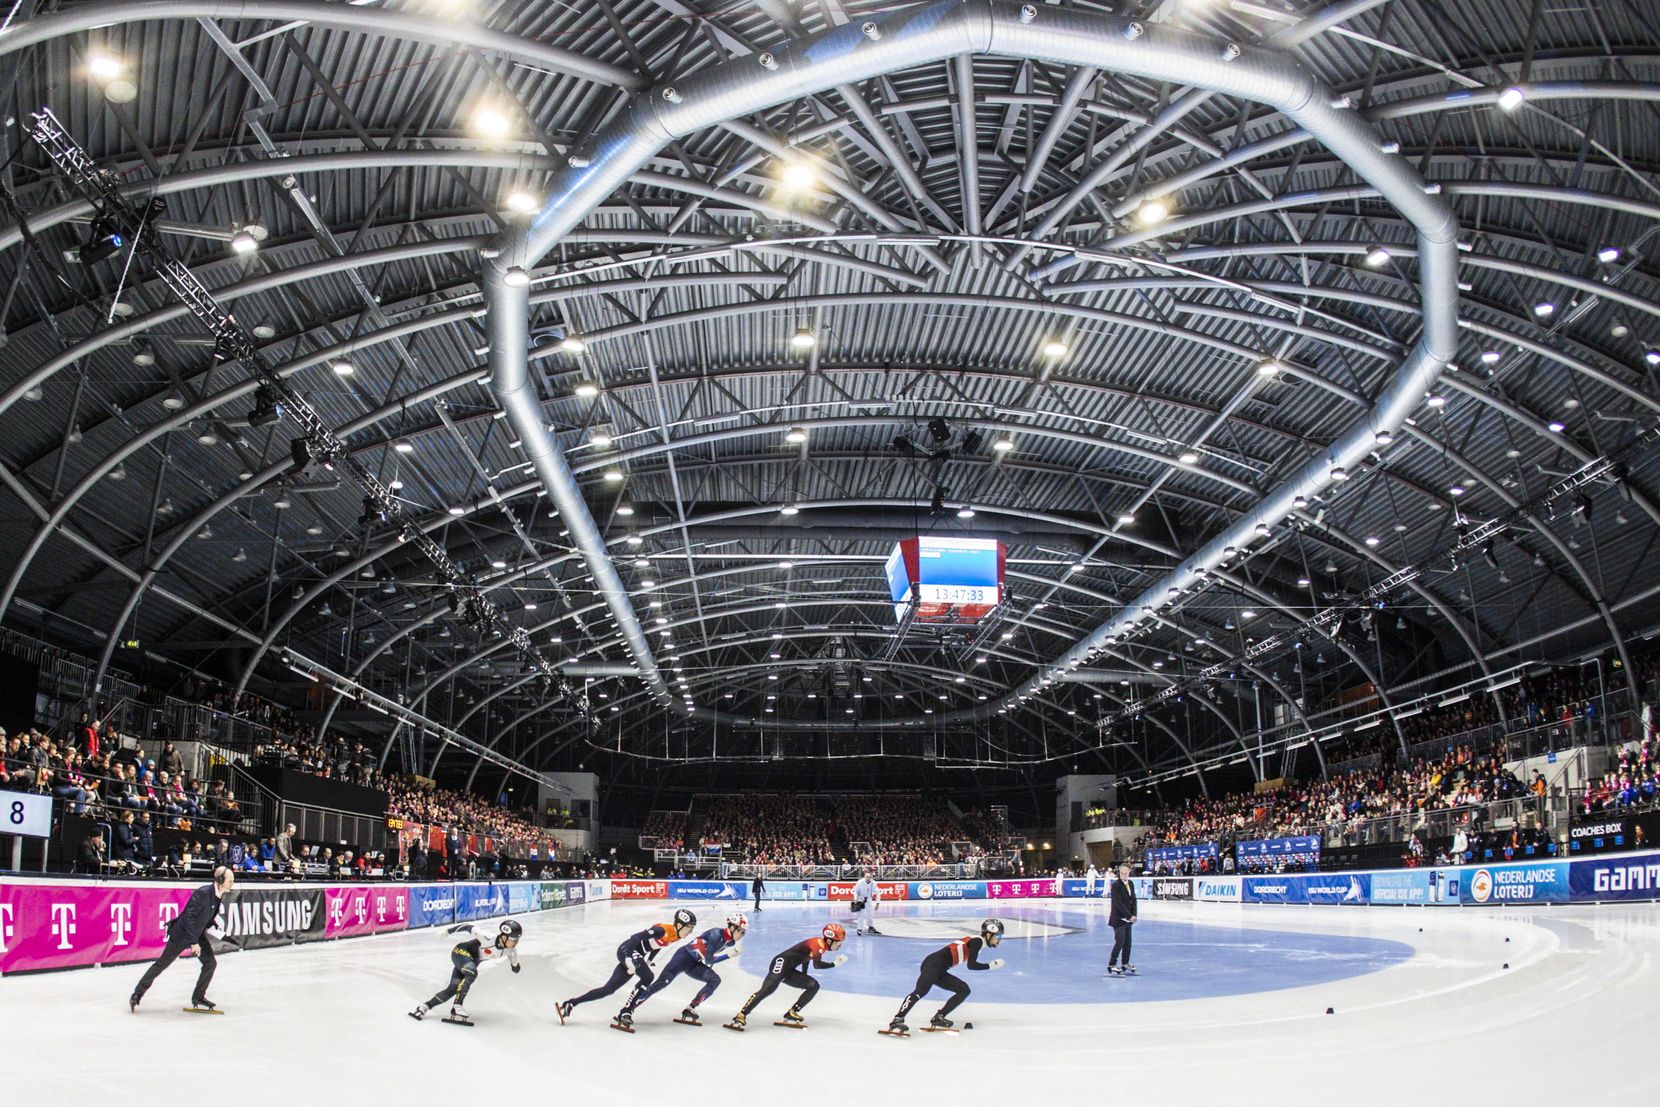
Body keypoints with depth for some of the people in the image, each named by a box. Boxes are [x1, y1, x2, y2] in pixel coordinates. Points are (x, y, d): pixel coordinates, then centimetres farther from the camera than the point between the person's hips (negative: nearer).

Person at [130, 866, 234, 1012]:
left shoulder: (220, 895, -3)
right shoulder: (203, 893, -28)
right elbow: (189, 917, -28)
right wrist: (193, 942, -25)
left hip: (198, 933, 8)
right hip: (182, 933, -8)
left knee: (210, 962, 1)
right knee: (162, 964, 0)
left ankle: (198, 997, 14)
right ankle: (137, 995, 11)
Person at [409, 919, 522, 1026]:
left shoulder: (511, 948, -16)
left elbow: (512, 954, 8)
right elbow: (469, 928, -27)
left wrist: (515, 965, 23)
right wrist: (447, 932, -22)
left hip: (472, 961, 6)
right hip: (461, 951, -6)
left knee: (454, 988, -9)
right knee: (471, 973, -34)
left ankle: (425, 1006, 3)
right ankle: (456, 1006, -26)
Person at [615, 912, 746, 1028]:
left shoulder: (730, 941, 1)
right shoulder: (716, 934, -25)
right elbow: (709, 959, -26)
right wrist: (729, 954, -26)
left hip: (694, 964, 8)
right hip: (684, 956, -8)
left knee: (715, 980, -8)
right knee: (662, 982, -19)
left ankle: (689, 1010, -4)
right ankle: (626, 1011, -21)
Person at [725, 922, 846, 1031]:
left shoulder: (823, 946, 12)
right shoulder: (818, 944, -17)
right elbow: (817, 964, -34)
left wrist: (803, 980, 31)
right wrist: (834, 964, -23)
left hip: (789, 971, 10)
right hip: (781, 963, -10)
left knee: (813, 986, 3)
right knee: (769, 988, -28)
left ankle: (791, 1014, 1)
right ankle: (741, 1016, -32)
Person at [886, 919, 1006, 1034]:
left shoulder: (976, 942, 21)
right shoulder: (977, 941, -6)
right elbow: (971, 965, -13)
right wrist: (991, 965, -6)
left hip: (939, 970, 10)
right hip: (934, 964, -10)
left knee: (964, 990, 9)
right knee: (921, 990, -26)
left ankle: (938, 1018, 5)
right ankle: (897, 1021, -37)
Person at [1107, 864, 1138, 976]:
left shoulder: (1130, 884, 9)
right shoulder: (1116, 885, -15)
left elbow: (1133, 900, 10)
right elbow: (1118, 903, -19)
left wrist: (1133, 915, -2)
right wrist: (1129, 916, -19)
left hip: (1127, 918, 7)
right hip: (1118, 918, -7)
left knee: (1127, 941, 10)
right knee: (1120, 941, -8)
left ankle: (1125, 963, 21)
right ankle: (1111, 965, -1)